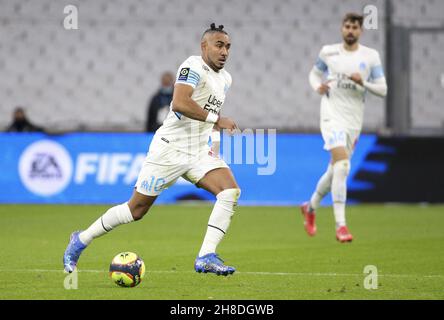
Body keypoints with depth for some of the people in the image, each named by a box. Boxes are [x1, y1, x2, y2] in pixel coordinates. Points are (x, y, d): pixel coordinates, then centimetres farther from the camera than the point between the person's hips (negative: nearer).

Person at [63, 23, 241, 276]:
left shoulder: (225, 79, 13)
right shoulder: (194, 66, -14)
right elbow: (179, 103, -29)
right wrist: (216, 119, -25)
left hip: (199, 151, 7)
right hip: (170, 148, -7)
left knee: (231, 191, -17)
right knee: (136, 209, 0)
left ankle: (206, 257, -22)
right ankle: (81, 240, 20)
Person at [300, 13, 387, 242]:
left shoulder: (371, 56, 2)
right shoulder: (328, 52, 3)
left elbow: (382, 89, 0)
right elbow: (314, 74, 19)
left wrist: (363, 82, -18)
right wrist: (318, 86, -3)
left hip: (354, 120, 3)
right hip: (332, 114, -3)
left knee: (336, 169, 14)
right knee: (342, 165, -22)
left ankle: (311, 207, 42)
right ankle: (340, 225, -24)